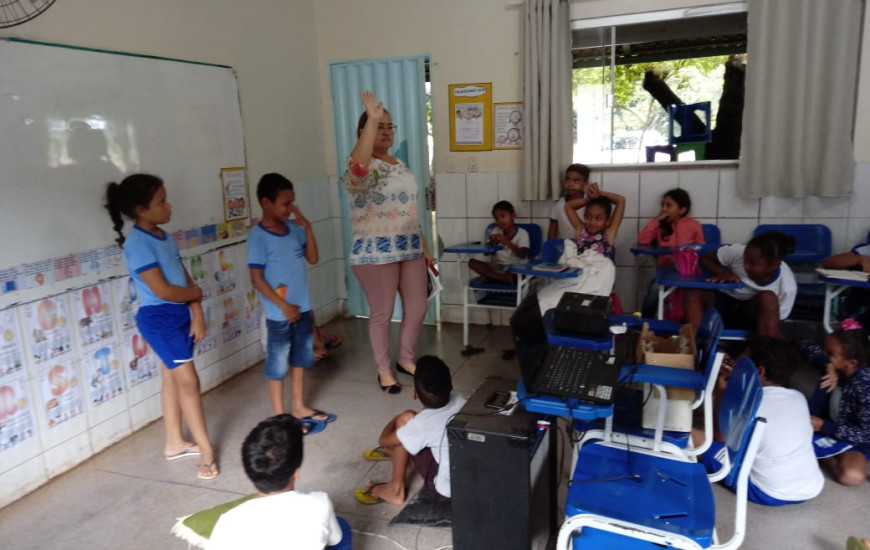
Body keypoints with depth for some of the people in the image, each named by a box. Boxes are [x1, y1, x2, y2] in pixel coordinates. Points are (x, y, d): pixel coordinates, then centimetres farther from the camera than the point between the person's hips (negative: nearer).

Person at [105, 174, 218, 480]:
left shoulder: (163, 237, 7)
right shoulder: (137, 244, -19)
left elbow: (185, 278, 7)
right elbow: (163, 290, -24)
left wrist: (197, 312, -4)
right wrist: (196, 293, -6)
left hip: (180, 315, 8)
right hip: (158, 319, -8)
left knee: (172, 379, 16)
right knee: (188, 382, -6)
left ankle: (174, 443, 30)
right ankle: (206, 450, 4)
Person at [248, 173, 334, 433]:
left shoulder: (293, 228, 3)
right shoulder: (258, 236, -15)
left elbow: (313, 258, 7)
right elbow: (257, 278, -16)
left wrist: (307, 228, -4)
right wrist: (283, 305, -17)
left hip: (303, 308, 7)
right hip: (279, 314, -7)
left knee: (300, 359, 18)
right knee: (278, 365, 6)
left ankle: (299, 407, 35)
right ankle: (280, 418, 19)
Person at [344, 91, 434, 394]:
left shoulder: (400, 165, 13)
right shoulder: (362, 167, -11)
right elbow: (359, 166, -40)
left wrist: (424, 247, 16)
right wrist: (371, 120, -40)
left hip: (409, 249, 7)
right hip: (375, 252, -7)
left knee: (418, 307, 12)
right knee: (382, 313, 4)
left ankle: (405, 359, 33)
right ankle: (384, 370, 23)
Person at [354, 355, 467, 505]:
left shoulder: (423, 422, -24)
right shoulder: (458, 399, -8)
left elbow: (383, 441, -6)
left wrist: (396, 420, 13)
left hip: (448, 488, -7)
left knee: (405, 419, -5)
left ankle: (396, 490, 6)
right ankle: (393, 450, 42)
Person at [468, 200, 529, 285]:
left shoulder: (522, 233, -3)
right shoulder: (496, 231, 9)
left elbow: (523, 255, -18)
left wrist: (507, 242, -28)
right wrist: (491, 243, -15)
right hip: (496, 266, 5)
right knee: (472, 262, -18)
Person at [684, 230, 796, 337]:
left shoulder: (787, 287, -26)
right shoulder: (738, 252, -25)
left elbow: (773, 326, -15)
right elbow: (705, 259, -8)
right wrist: (724, 273, -25)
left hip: (755, 315, -1)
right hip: (724, 304, 1)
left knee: (768, 298, -35)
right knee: (694, 290, -29)